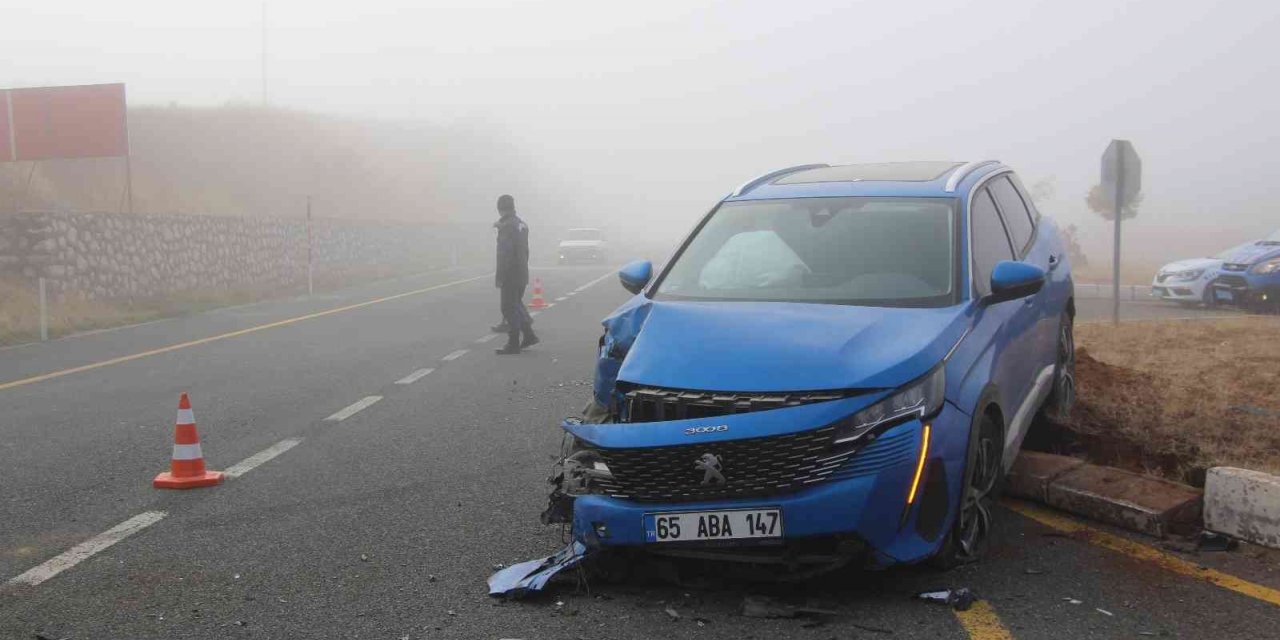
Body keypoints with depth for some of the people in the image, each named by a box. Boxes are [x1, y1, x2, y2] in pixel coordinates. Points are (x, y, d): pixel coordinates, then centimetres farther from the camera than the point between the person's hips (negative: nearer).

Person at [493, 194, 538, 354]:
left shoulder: (506, 227, -17)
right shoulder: (522, 224, 11)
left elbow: (504, 254, -21)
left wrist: (499, 276, -19)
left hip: (510, 275, -9)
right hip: (522, 273, 9)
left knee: (509, 308, -3)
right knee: (517, 304, 20)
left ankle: (513, 344, -1)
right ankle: (528, 335, 21)